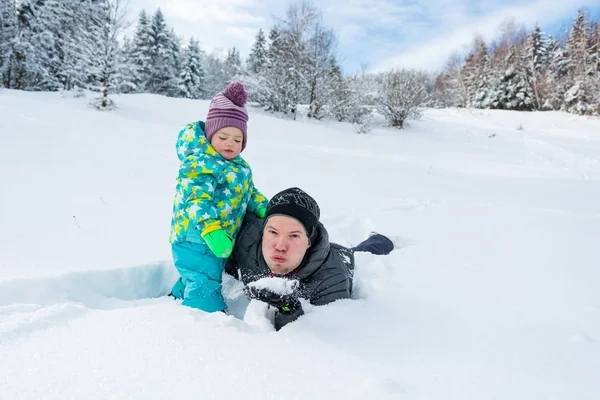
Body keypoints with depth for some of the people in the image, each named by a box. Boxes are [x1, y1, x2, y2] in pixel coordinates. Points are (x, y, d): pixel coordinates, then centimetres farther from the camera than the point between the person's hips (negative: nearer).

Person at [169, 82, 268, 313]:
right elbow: (196, 200, -30)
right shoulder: (198, 164, -20)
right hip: (196, 240, -9)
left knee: (194, 278, 27)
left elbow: (248, 192, 19)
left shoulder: (238, 166, 10)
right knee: (205, 285, -9)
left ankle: (178, 298, 47)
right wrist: (210, 230, -40)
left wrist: (263, 208, 3)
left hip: (220, 240, 9)